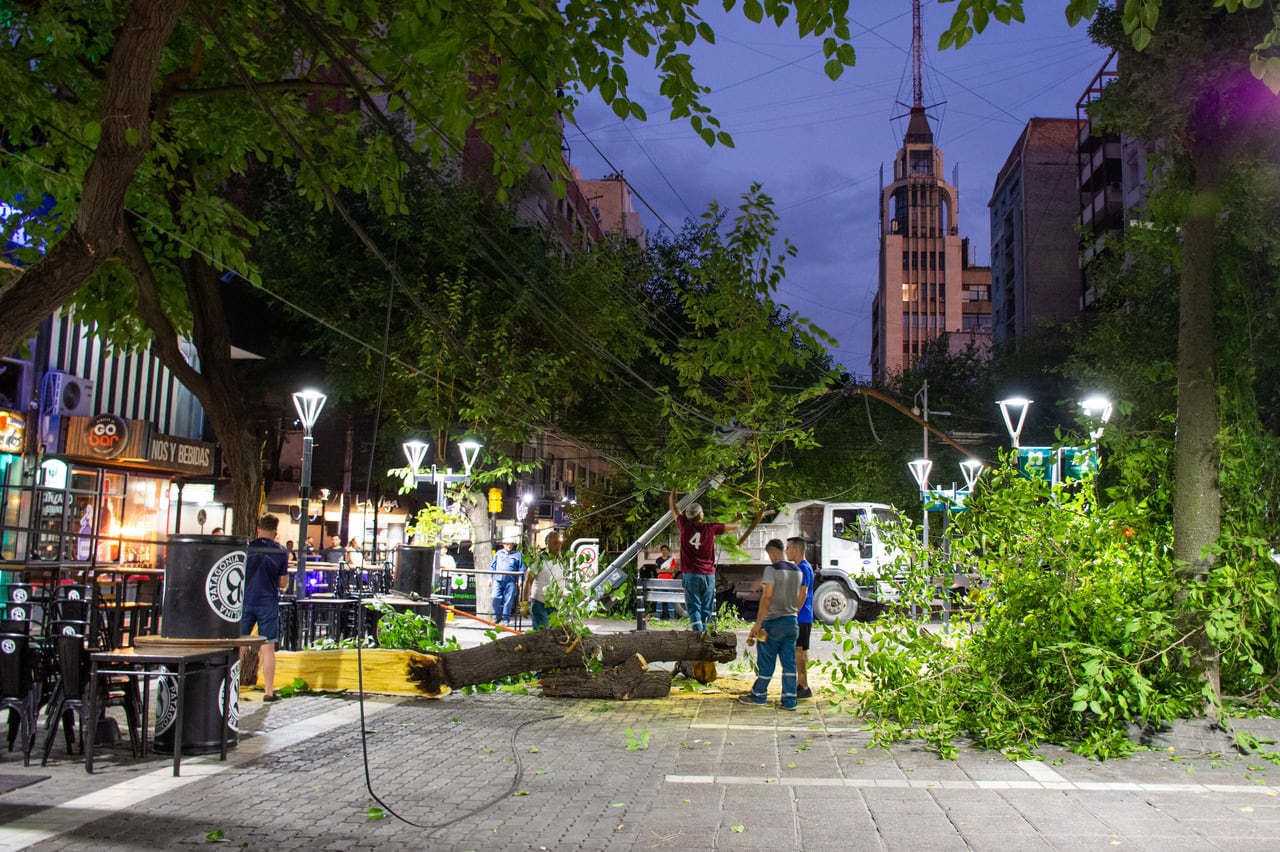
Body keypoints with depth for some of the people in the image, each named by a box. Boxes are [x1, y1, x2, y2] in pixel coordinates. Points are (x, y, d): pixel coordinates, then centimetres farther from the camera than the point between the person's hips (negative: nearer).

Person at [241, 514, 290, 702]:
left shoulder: (245, 547, -2)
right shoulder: (280, 552, -3)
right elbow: (283, 583, 2)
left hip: (246, 601, 1)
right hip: (268, 603, -1)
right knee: (268, 647, 3)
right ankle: (269, 691, 5)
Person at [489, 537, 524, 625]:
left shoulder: (517, 555, 9)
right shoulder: (498, 554, 17)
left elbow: (521, 569, 5)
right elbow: (492, 566, 20)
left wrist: (520, 580, -5)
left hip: (510, 581, -2)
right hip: (498, 580, 2)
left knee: (508, 601, -3)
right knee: (496, 598, -9)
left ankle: (506, 619, 5)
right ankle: (497, 616, 9)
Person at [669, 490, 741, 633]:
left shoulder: (684, 526, -5)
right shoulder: (710, 528, -5)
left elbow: (673, 508, 11)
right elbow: (734, 526, 7)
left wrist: (673, 493, 26)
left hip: (690, 574, 0)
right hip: (709, 574, 0)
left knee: (693, 606, 0)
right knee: (706, 608, 8)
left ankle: (697, 630, -13)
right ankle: (704, 630, 5)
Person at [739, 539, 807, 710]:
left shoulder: (772, 569, -13)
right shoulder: (797, 571, 8)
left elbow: (767, 596, -19)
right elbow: (802, 596, 14)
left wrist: (758, 623, -17)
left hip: (773, 621, -6)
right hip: (792, 622, 6)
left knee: (766, 662, 6)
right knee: (789, 662, 7)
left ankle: (759, 695, 18)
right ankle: (789, 700, 8)